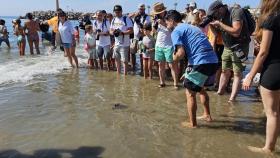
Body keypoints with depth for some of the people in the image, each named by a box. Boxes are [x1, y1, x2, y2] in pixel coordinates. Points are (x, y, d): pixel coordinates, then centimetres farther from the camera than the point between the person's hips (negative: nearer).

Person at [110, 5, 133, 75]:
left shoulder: (126, 19, -9)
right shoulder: (113, 20, 11)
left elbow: (131, 30, -14)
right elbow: (110, 30, 15)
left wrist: (122, 33, -25)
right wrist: (113, 32, -9)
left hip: (124, 44, -7)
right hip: (116, 44, 7)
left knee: (125, 60, -4)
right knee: (117, 59, 15)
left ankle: (125, 75, 7)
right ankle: (118, 74, 29)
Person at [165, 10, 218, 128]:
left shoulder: (176, 31, 1)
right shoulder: (192, 27, 27)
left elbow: (181, 53, -12)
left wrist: (174, 58, 11)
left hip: (200, 63, -8)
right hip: (213, 61, 9)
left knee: (190, 93, 7)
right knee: (200, 88, 28)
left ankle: (192, 123, 15)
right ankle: (207, 115, 38)